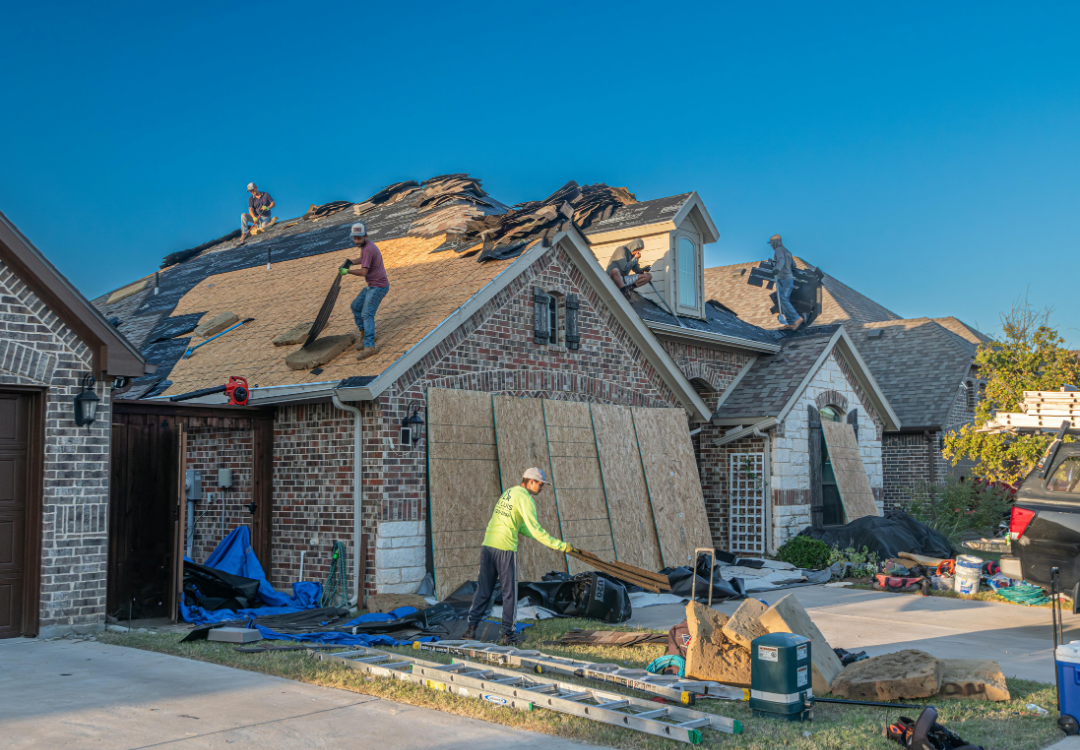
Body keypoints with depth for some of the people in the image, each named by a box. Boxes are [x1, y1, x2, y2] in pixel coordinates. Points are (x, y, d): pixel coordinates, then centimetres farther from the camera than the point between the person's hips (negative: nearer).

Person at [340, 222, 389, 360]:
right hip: (372, 286, 11)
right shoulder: (365, 245, 9)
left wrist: (347, 271, -17)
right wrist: (349, 263, 19)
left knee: (367, 314, -18)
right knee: (356, 306, 17)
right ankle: (365, 334, 24)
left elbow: (363, 272, -26)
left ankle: (369, 345, -23)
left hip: (378, 287, -11)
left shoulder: (368, 249, -22)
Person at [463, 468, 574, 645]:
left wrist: (544, 539, 19)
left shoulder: (509, 492, 20)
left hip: (488, 545, 7)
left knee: (483, 590, 11)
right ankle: (508, 634, 8)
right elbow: (535, 529, -14)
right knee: (509, 592, 4)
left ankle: (472, 628, 7)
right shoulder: (525, 498, -7)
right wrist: (559, 545, -11)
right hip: (505, 548, -7)